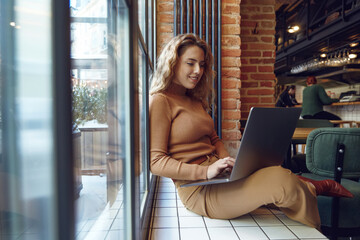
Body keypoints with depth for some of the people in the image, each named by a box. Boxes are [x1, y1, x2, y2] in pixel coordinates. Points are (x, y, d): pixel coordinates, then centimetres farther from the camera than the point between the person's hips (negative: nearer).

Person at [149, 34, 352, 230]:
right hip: (197, 189, -8)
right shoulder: (160, 102, -9)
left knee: (281, 173, -5)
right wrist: (205, 171, -23)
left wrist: (227, 163, -1)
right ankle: (322, 187, 8)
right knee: (281, 181, -17)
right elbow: (155, 161, -14)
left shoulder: (195, 100, 18)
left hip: (217, 176, 8)